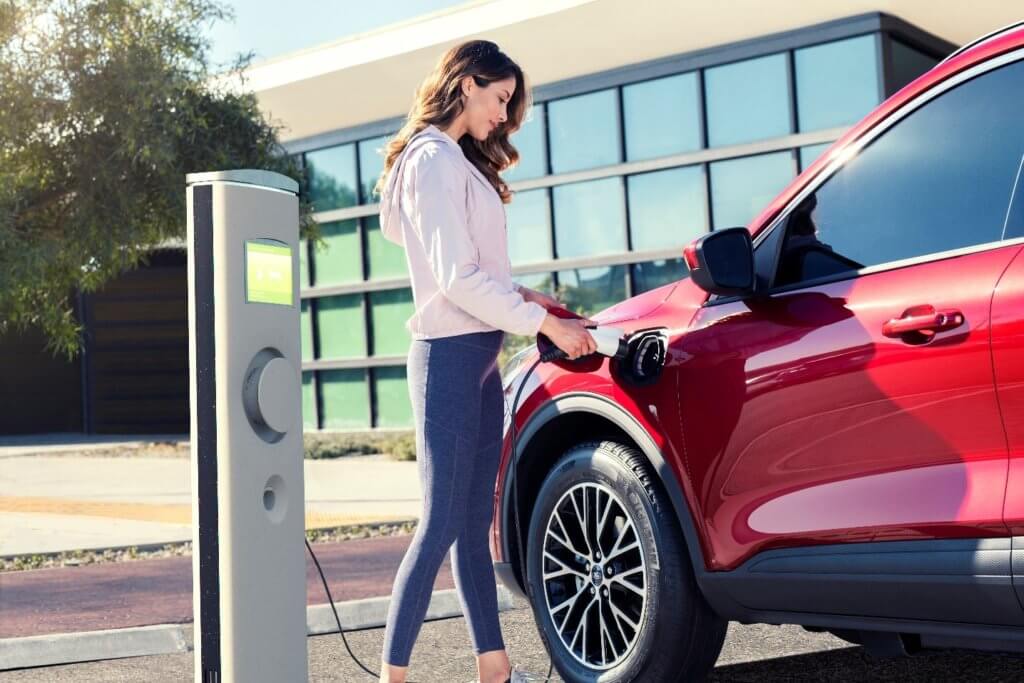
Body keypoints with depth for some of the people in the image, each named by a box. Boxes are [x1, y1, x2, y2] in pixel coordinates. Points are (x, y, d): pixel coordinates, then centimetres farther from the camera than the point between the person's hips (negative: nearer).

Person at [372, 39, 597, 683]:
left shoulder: (458, 161, 20)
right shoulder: (435, 159, -11)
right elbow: (457, 278, -18)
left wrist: (523, 295, 4)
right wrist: (546, 323, -15)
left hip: (479, 358, 10)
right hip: (450, 357, -10)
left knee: (474, 521, 10)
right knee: (442, 523, -8)